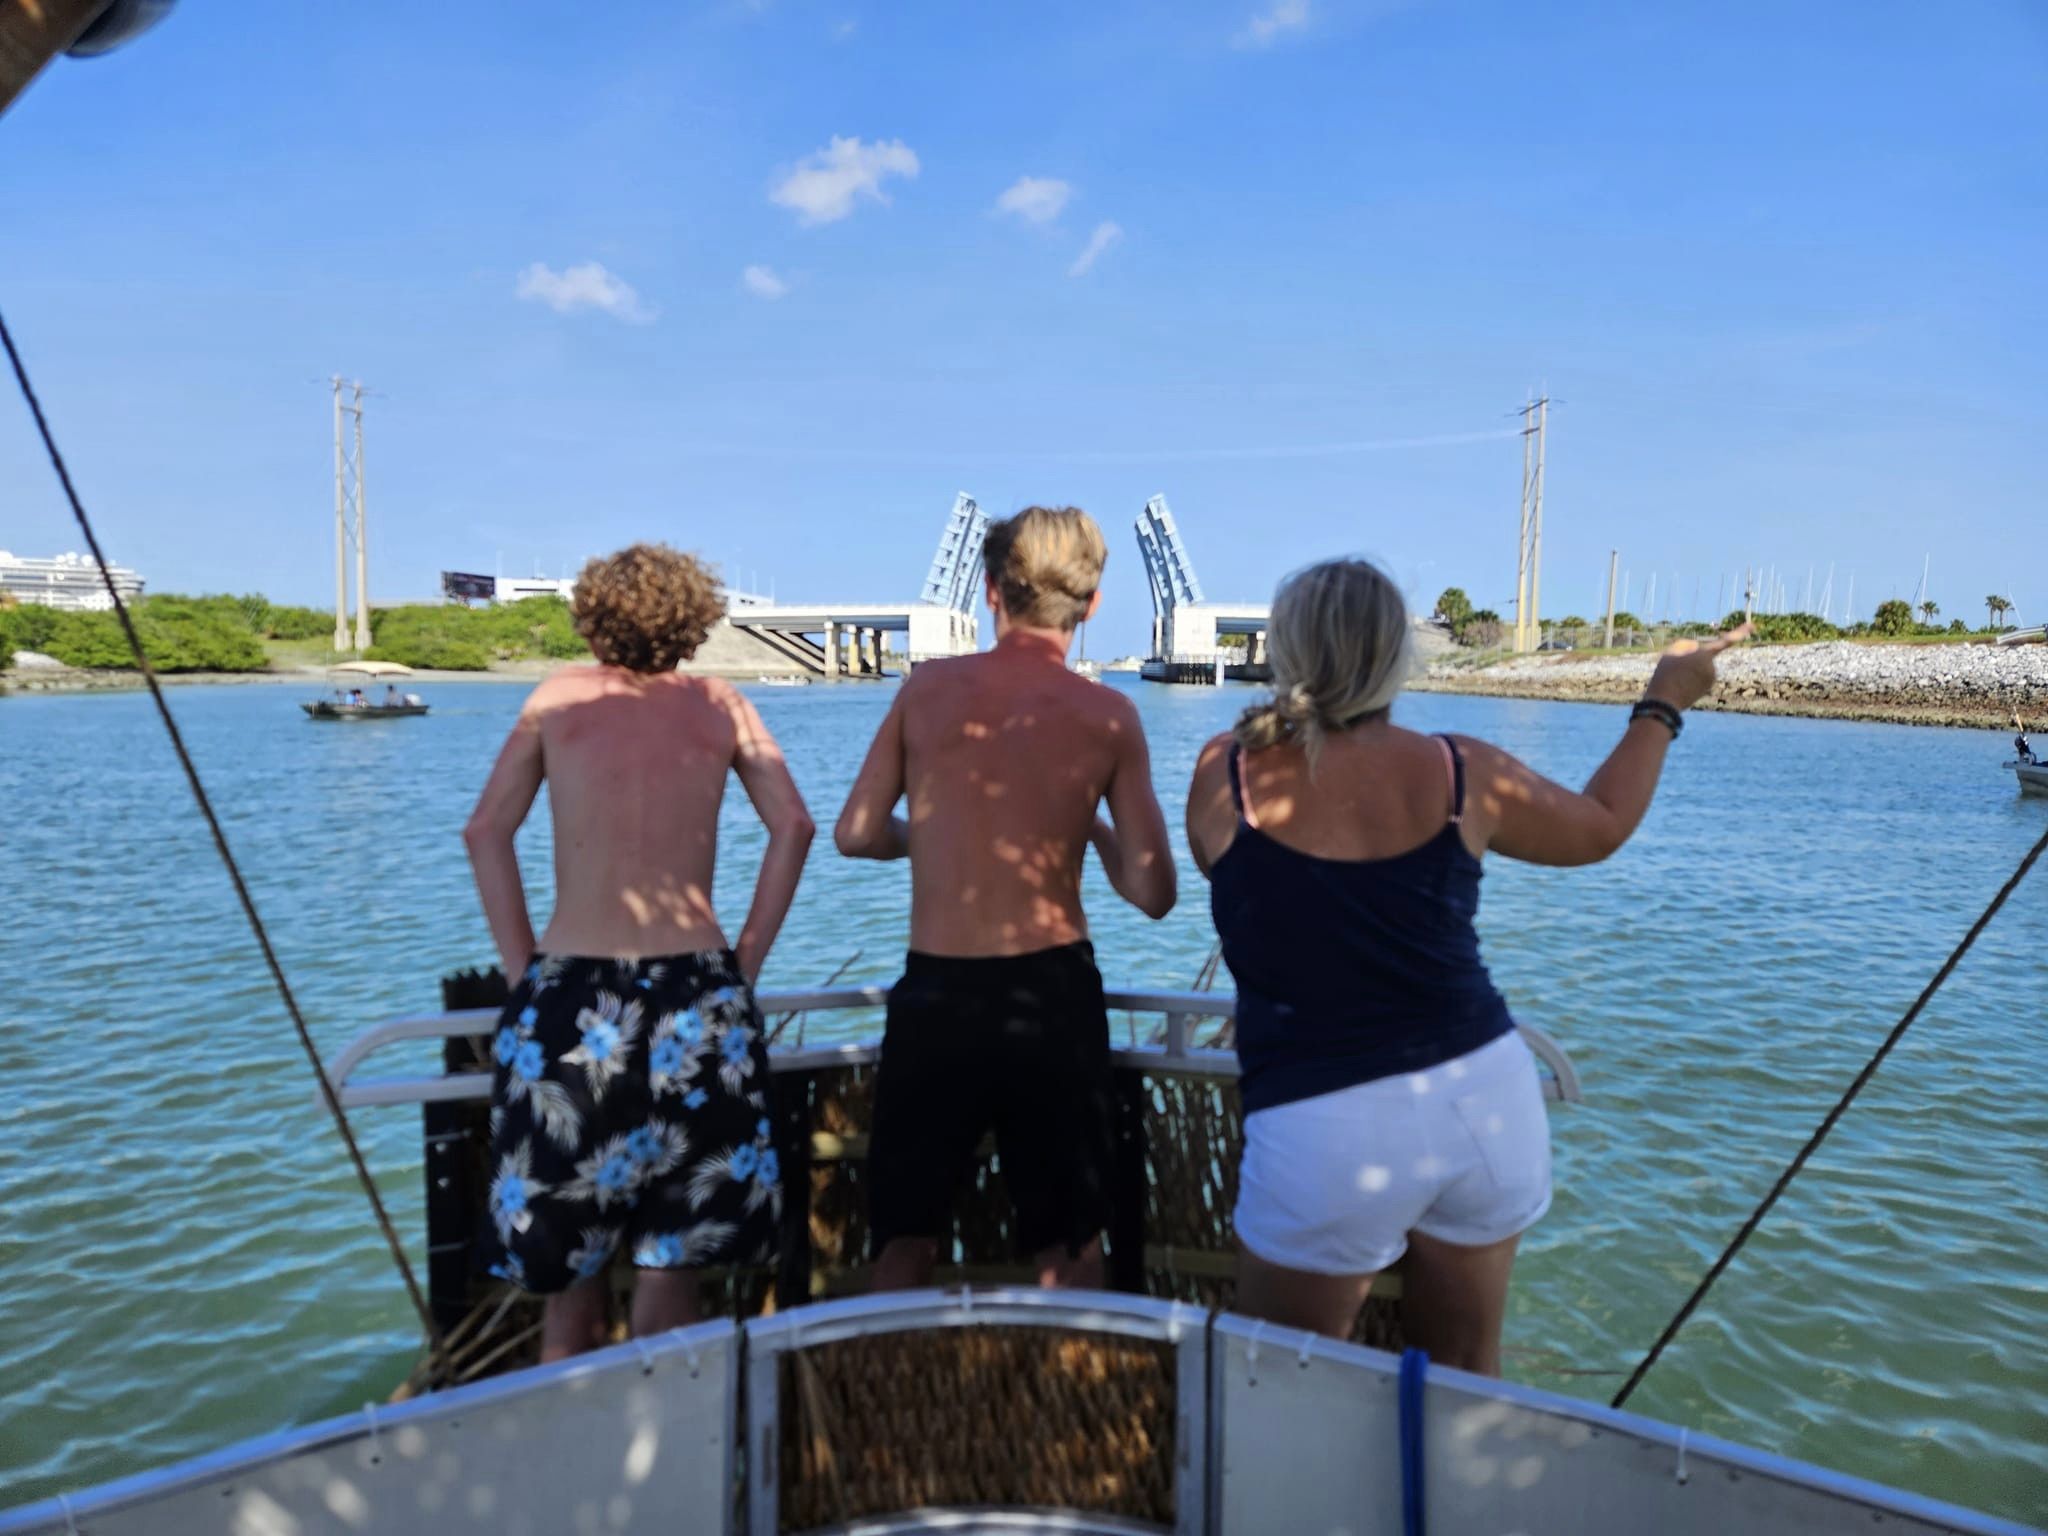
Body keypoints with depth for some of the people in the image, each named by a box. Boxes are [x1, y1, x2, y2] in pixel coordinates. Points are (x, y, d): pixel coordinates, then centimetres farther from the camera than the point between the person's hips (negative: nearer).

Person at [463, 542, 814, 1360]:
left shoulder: (560, 696, 10)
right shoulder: (718, 702, 9)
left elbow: (486, 831, 6)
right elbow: (793, 826, 1)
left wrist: (525, 968, 6)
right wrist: (744, 965, 4)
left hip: (568, 994, 1)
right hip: (696, 996, 0)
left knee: (567, 1259, 14)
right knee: (671, 1258, 9)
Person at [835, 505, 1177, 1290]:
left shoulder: (927, 686, -2)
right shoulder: (1108, 715, -5)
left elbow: (857, 834, 1)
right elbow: (1153, 894, -5)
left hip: (934, 993, 1)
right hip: (1051, 993, 0)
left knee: (904, 1240, 17)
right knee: (1069, 1249, 16)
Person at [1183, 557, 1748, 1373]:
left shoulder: (1227, 771, -8)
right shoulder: (1461, 773, -2)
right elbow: (1601, 827, 15)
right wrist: (1663, 705, 29)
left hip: (1326, 1130, -3)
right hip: (1486, 1096, 4)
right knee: (1466, 1374, 22)